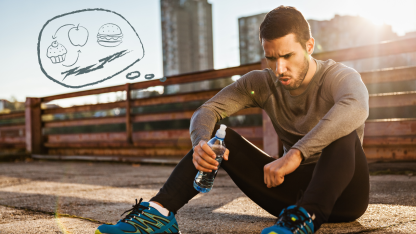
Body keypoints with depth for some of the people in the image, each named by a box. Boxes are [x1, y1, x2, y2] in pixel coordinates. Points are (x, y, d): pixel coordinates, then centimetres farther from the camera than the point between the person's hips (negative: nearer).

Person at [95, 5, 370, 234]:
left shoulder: (339, 76, -14)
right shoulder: (262, 84, -1)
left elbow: (356, 108, -39)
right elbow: (208, 110, -10)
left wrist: (295, 154, -48)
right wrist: (201, 142, -33)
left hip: (343, 193, -3)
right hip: (293, 189, 4)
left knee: (344, 130, -33)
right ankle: (159, 212, -27)